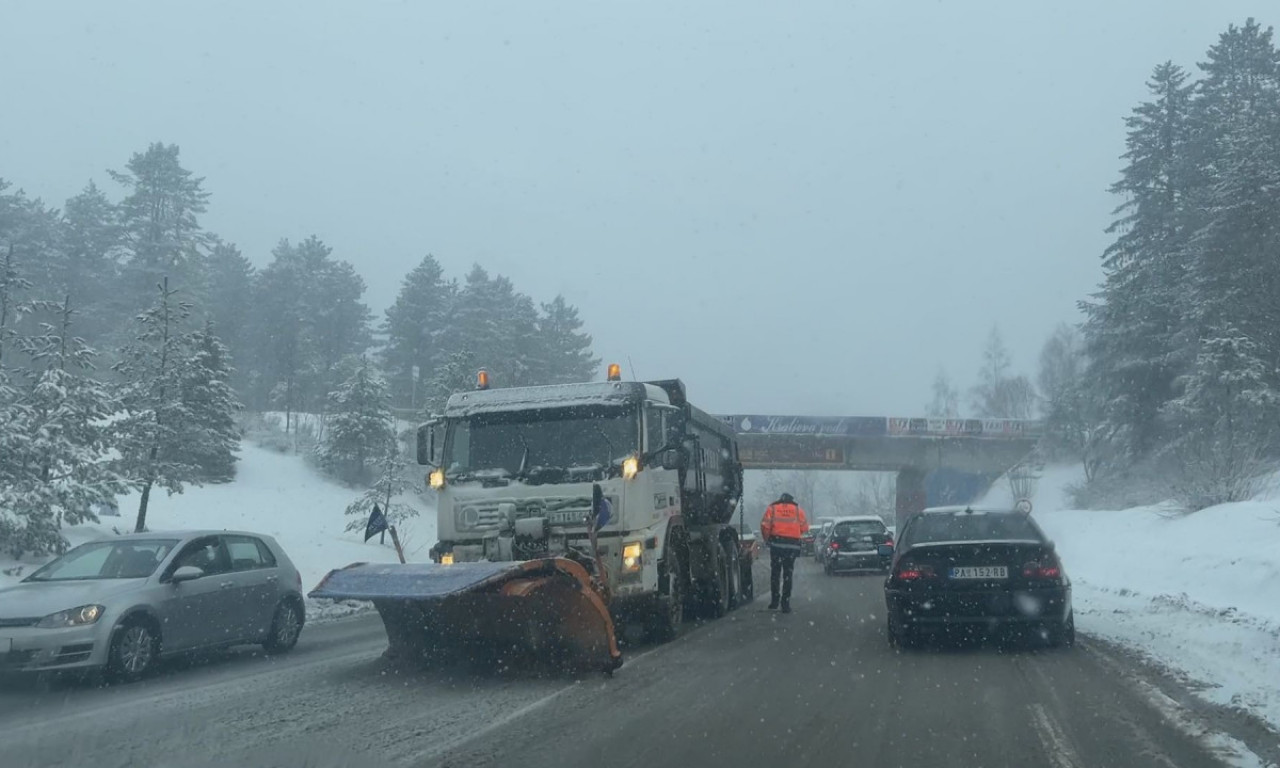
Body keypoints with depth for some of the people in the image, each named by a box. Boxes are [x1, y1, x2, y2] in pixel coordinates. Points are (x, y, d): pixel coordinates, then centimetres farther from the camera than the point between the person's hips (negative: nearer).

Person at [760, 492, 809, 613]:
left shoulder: (772, 508, 8)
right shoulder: (798, 510, 11)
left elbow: (765, 526, -2)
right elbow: (805, 527, 5)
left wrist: (767, 539, 13)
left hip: (776, 543, 0)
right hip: (792, 545, 0)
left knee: (775, 572, 13)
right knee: (788, 574, 6)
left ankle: (774, 600, 15)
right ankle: (786, 603, 3)